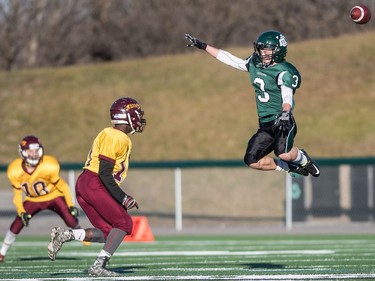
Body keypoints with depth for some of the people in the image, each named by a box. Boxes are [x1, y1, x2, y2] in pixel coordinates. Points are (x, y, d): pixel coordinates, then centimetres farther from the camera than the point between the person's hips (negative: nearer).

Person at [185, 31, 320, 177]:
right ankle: (291, 168, 16)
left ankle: (302, 159, 5)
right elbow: (231, 59, 18)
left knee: (283, 153, -32)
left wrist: (285, 113, -46)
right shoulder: (254, 64, 10)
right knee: (252, 161, 0)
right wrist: (203, 46, 20)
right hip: (265, 125, 8)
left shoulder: (284, 72, -12)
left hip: (282, 122, -8)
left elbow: (287, 96, -25)